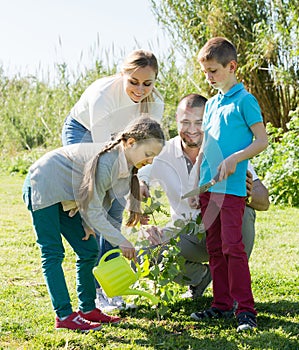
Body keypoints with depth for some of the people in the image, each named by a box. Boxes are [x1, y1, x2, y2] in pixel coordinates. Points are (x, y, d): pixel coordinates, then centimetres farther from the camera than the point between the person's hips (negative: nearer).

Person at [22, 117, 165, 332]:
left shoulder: (126, 164, -5)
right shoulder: (105, 162, -32)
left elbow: (102, 201, 5)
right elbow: (93, 210, -28)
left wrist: (89, 224, -9)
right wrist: (121, 241, -26)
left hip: (65, 196, 9)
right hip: (42, 187, -9)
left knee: (89, 251, 5)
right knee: (53, 253, -9)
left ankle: (87, 309, 11)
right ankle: (64, 316, -9)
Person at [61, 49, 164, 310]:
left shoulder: (155, 103, -23)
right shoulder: (102, 95, -38)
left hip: (114, 137, 4)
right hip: (82, 133, -4)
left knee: (117, 211, -4)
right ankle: (97, 291, -9)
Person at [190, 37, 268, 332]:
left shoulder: (244, 100, -5)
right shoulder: (211, 104, 16)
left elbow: (262, 140, -7)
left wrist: (234, 159, -19)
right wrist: (196, 185, 17)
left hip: (232, 188, -7)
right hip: (208, 188, 7)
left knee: (232, 246, -11)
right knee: (215, 248, 9)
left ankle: (245, 309, -4)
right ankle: (222, 304, 17)